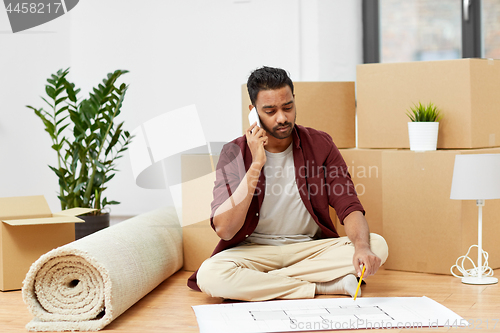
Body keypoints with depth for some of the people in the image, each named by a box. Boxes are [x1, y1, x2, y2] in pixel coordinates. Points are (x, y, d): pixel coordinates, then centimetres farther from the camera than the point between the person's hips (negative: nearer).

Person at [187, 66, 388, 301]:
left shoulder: (320, 144, -2)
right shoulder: (234, 153, -7)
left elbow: (349, 207, -8)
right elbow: (224, 230, -18)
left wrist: (362, 246, -31)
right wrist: (256, 165, -22)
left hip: (311, 247, 2)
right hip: (254, 250, -1)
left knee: (377, 246, -23)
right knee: (209, 274, -33)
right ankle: (326, 287, -23)